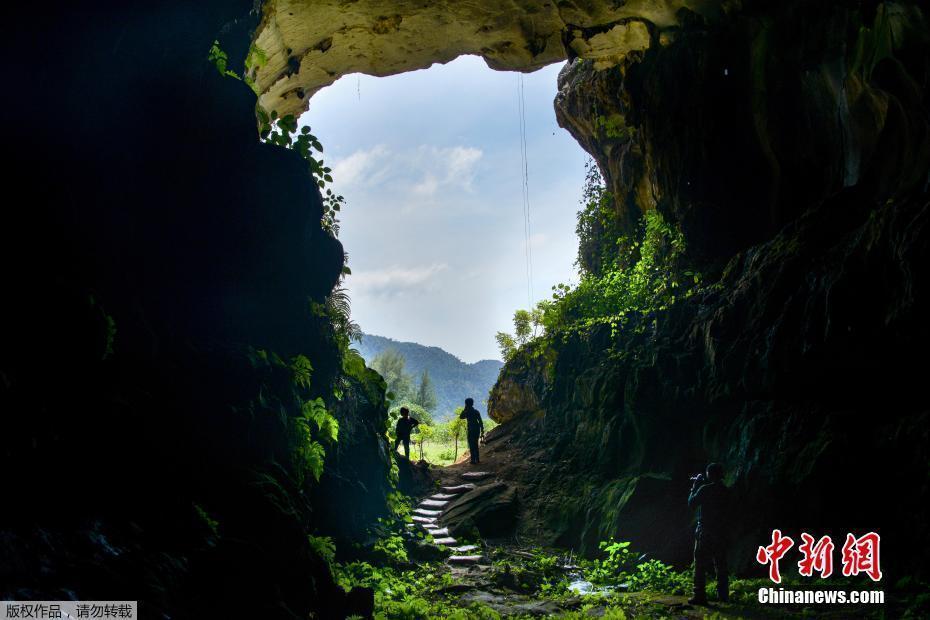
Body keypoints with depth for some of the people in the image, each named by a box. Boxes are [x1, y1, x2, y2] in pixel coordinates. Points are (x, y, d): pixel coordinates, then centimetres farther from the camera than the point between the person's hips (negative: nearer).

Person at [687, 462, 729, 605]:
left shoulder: (705, 489, -13)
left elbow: (692, 503, -3)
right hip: (721, 533, 6)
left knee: (700, 564, -3)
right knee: (721, 564, 16)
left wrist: (695, 486, 7)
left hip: (705, 532, -6)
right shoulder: (726, 491, 4)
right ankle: (723, 595, 22)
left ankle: (700, 596, -8)